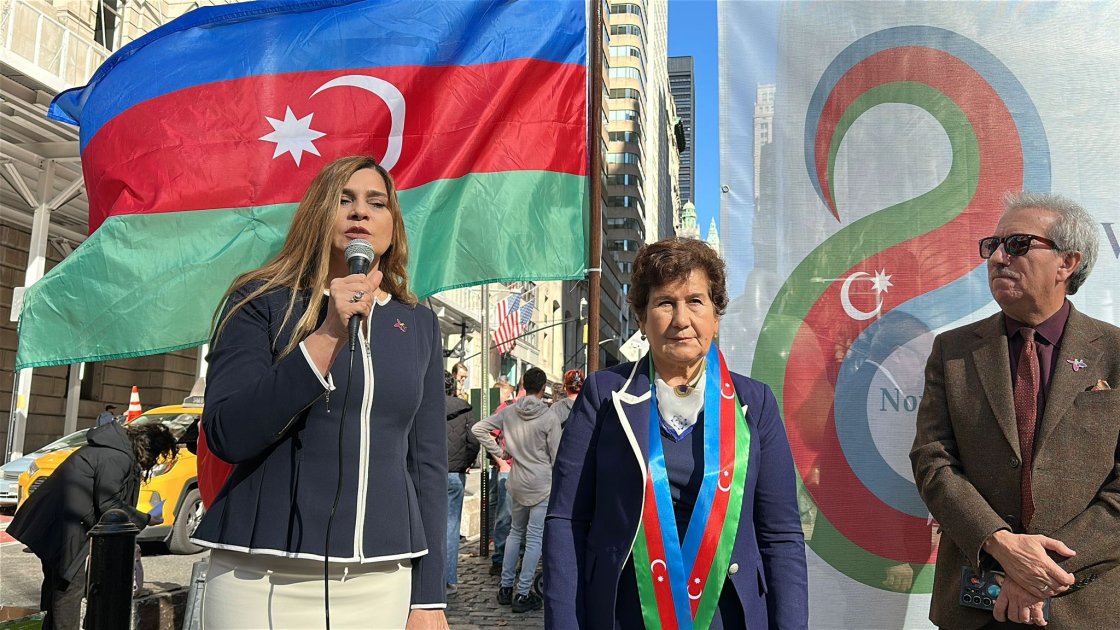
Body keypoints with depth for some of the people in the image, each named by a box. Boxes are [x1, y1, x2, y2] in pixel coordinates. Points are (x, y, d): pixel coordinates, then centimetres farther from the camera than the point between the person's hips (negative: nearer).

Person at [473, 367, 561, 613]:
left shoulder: (509, 412, -1)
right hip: (542, 485, -5)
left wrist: (498, 452, 3)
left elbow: (478, 429, -1)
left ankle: (506, 587, 24)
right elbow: (556, 456, -9)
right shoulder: (549, 417, -13)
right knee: (534, 538, 1)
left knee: (515, 532, 19)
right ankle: (523, 595, 5)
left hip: (516, 483, 5)